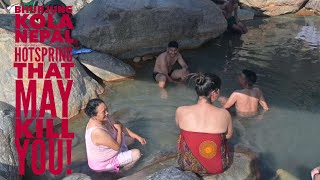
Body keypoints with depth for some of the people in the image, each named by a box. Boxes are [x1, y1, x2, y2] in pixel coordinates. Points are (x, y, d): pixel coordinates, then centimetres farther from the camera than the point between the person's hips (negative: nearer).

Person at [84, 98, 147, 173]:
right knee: (136, 153, -12)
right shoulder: (98, 132, -40)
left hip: (105, 152, 8)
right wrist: (119, 130, -14)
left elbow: (121, 127, 1)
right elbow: (117, 146, -28)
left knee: (131, 138, 14)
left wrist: (137, 137, -2)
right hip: (102, 163, -8)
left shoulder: (104, 118, -14)